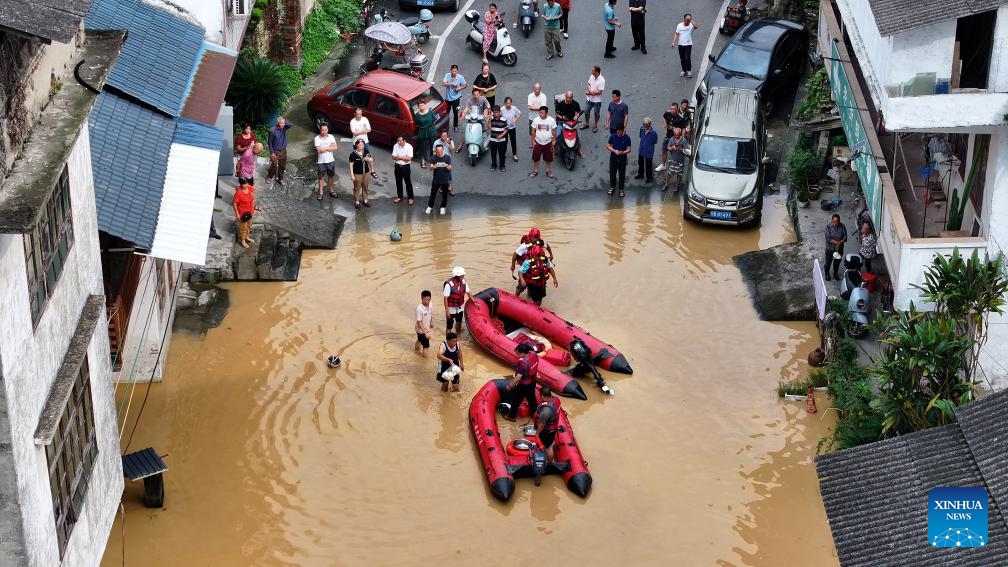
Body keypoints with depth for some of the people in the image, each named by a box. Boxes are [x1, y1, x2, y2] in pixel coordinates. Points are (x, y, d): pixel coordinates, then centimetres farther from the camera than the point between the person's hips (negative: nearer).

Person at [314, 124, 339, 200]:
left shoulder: (331, 137, -3)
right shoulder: (317, 138, -13)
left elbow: (335, 148, -11)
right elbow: (319, 150, -21)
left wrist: (324, 148, -16)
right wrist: (329, 147, -13)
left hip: (331, 160, 3)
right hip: (321, 161, -3)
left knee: (331, 176, 15)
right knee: (321, 177, 6)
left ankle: (331, 191, 31)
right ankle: (320, 193, 16)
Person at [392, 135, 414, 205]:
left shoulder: (409, 147, -16)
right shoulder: (395, 146, -5)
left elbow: (409, 158, -20)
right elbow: (393, 157, -7)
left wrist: (399, 157, -16)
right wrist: (403, 158, -22)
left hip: (405, 166, -4)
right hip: (397, 166, 4)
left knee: (408, 182, 5)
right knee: (398, 182, 14)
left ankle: (410, 198, 16)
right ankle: (399, 197, 29)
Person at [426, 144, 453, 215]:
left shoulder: (447, 157, -6)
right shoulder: (433, 158, -6)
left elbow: (450, 168, -6)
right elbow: (430, 168, -12)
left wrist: (447, 166, -30)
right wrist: (433, 167, -36)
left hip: (445, 180, 0)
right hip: (435, 180, 0)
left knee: (444, 194, 10)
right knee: (433, 194, 7)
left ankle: (443, 207, 26)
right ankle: (429, 207, 21)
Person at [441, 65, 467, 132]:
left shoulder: (460, 77, -14)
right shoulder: (447, 75, -14)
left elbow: (465, 85, -1)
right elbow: (443, 84, -24)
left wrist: (460, 88, -20)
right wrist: (452, 84, -31)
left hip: (456, 98, -1)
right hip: (447, 98, 1)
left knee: (455, 113, 8)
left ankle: (456, 126, 25)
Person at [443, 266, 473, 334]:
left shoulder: (464, 282, -10)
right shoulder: (449, 284, -28)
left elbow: (468, 293, 4)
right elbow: (446, 299, -22)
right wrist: (447, 311, -22)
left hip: (460, 308, 6)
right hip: (451, 309, -6)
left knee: (459, 323, 25)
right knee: (449, 326, 4)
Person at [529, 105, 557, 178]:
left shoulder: (551, 120, -13)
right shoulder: (536, 120, -10)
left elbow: (554, 131, -2)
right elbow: (533, 131, -2)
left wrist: (554, 140, 0)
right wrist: (533, 141, -2)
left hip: (548, 143, -1)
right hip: (538, 142, 1)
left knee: (548, 158, 12)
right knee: (535, 158, 8)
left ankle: (548, 171, 31)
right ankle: (535, 171, 25)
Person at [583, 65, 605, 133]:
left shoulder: (602, 80, -25)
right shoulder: (592, 76, -5)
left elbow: (599, 92, -25)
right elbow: (588, 84, 4)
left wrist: (590, 93, -19)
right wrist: (590, 90, -18)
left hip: (597, 100, -6)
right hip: (589, 98, 6)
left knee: (596, 113, 13)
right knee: (586, 111, 17)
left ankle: (595, 126, 30)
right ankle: (586, 124, 37)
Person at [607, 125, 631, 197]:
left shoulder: (626, 138, -14)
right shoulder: (613, 136, -9)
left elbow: (628, 149, -11)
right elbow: (608, 146, -2)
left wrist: (623, 152, -32)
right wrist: (614, 151, -20)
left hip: (622, 159, -2)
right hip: (613, 158, 2)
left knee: (622, 175, 8)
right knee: (612, 173, 14)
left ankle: (621, 189, 24)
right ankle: (612, 187, 34)